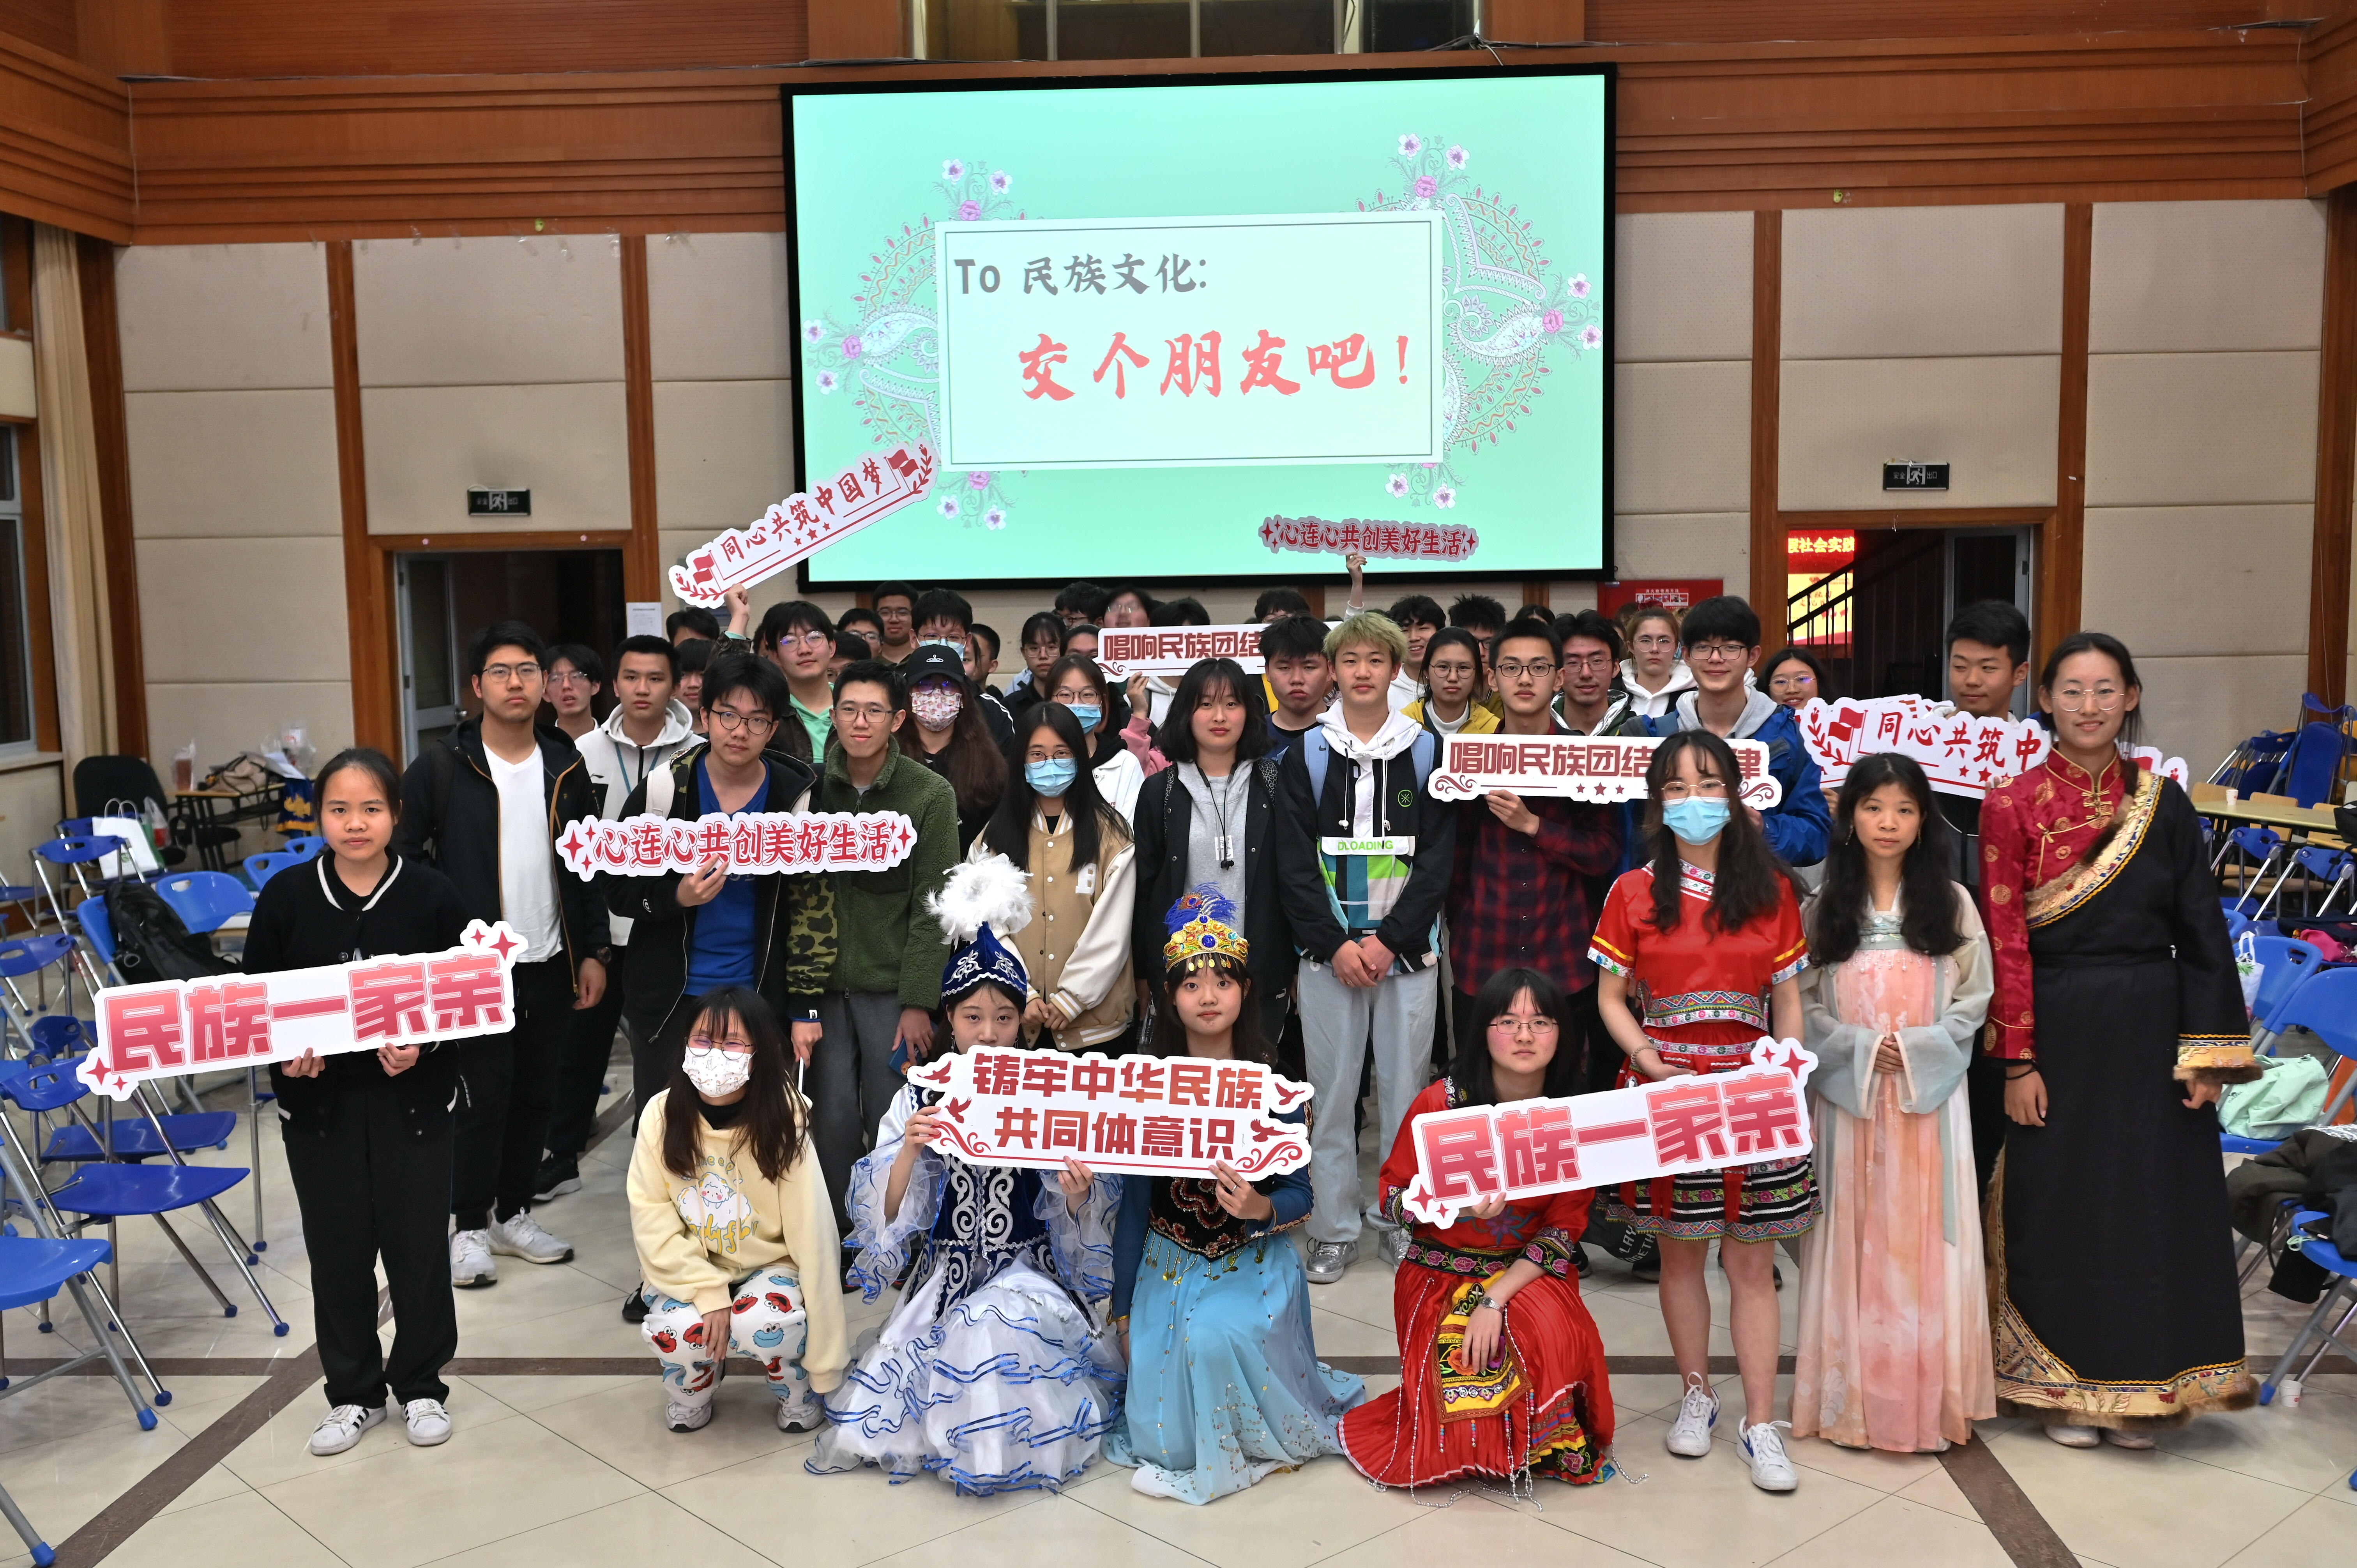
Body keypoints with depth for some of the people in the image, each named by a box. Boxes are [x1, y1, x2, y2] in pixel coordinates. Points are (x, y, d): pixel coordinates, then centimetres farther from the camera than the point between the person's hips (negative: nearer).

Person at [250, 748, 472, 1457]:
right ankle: (354, 1392, 28)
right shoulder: (286, 896, -3)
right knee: (337, 1247, 11)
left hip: (413, 1098, -1)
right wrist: (284, 1053, -13)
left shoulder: (432, 895, -7)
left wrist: (423, 1045, -18)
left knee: (418, 1242, 7)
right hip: (319, 1100, 1)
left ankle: (421, 1385, 26)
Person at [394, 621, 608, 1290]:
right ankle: (470, 1227, 15)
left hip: (550, 963, 4)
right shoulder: (442, 766, -5)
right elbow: (405, 855, -4)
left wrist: (593, 951, 7)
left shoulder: (565, 767, 6)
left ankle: (513, 1214, 27)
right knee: (484, 1096, -1)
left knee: (535, 1094, 11)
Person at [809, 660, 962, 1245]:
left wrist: (918, 1000, -10)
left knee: (892, 1119, 2)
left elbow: (933, 905, -6)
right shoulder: (814, 787, 2)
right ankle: (839, 1237, 20)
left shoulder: (932, 794, -5)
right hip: (824, 982, 2)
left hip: (893, 985, -2)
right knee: (832, 1117, 3)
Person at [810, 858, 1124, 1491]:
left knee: (994, 1326, -30)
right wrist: (909, 1152, -22)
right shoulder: (920, 1099, 1)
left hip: (1025, 1276, -1)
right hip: (944, 1278, 1)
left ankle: (997, 1440, -4)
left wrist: (1078, 1196, -22)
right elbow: (885, 1216, -3)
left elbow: (1075, 1225, 2)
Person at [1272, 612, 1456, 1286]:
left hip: (1406, 947, 0)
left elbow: (1438, 857, -1)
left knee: (1404, 1090, 4)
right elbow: (1294, 862, -1)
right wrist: (1334, 945, -11)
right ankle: (1334, 1229, 14)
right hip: (1326, 950, 0)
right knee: (1331, 1090, 4)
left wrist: (1389, 940, -11)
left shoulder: (1426, 751, 4)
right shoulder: (1305, 755, 4)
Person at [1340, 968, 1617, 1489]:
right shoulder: (1441, 1103, -11)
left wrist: (1496, 1300, -20)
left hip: (1529, 1272, 1)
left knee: (1554, 1332, -30)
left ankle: (1549, 1445, -2)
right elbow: (1393, 1199, -7)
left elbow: (1565, 1228, -7)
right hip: (1442, 1272, -1)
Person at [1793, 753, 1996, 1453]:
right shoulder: (1823, 908, 3)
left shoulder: (1951, 904, 3)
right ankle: (1852, 1394, 13)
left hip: (1929, 1095, 0)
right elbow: (1803, 1005, 0)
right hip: (1846, 1094, 0)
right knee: (1853, 1241, 4)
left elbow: (1973, 1001, 2)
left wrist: (1916, 1047, -12)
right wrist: (1860, 1047, -13)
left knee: (1924, 1242, 2)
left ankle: (1926, 1396, 12)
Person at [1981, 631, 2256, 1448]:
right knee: (2059, 1204, 5)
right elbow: (2006, 943, -6)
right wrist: (2017, 1060, -10)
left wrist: (2207, 1050, -3)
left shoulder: (2161, 801, 4)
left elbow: (2200, 929, 3)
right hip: (2060, 1030, -2)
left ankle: (2135, 1387, 24)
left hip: (2153, 1028, 3)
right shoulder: (2013, 805, -4)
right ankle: (2061, 1388, 20)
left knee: (2152, 1202, 8)